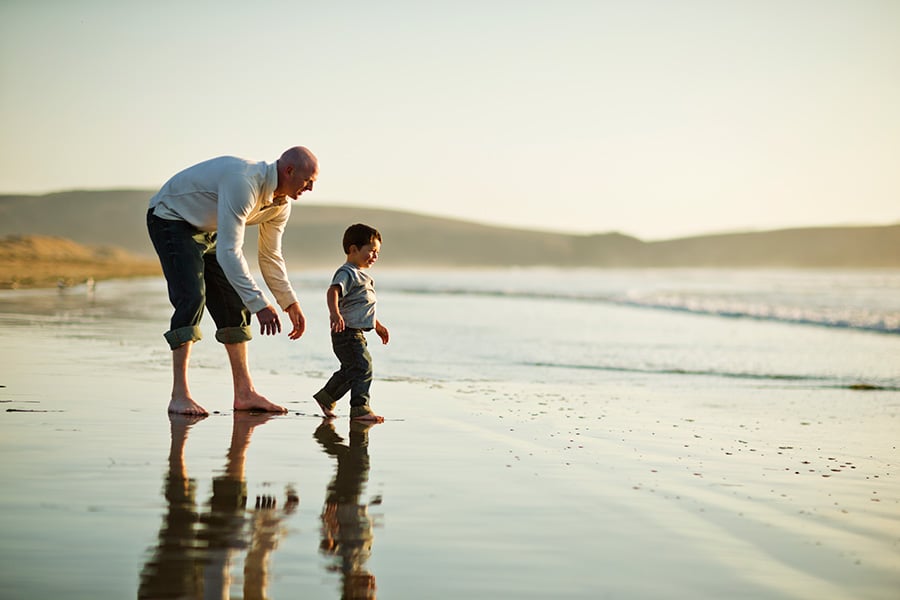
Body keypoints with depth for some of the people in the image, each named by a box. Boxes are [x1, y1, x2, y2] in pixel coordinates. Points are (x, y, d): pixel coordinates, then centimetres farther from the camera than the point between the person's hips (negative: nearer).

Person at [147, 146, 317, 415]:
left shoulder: (280, 203, -7)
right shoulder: (244, 183, -36)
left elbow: (271, 257, 7)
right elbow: (229, 252, -40)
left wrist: (291, 305, 3)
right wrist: (260, 304, -42)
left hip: (208, 230, 9)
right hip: (171, 218, -9)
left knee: (234, 303, 2)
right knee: (192, 297, -23)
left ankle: (244, 393, 6)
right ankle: (179, 396, -22)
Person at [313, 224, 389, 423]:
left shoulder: (362, 275, 20)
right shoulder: (347, 273, -12)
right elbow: (333, 291, -31)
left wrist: (378, 326, 37)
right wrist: (335, 313, -48)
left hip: (357, 333, 10)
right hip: (348, 332, -10)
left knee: (350, 370, 18)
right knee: (363, 366, -15)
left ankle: (325, 397, 33)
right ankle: (360, 408, -13)